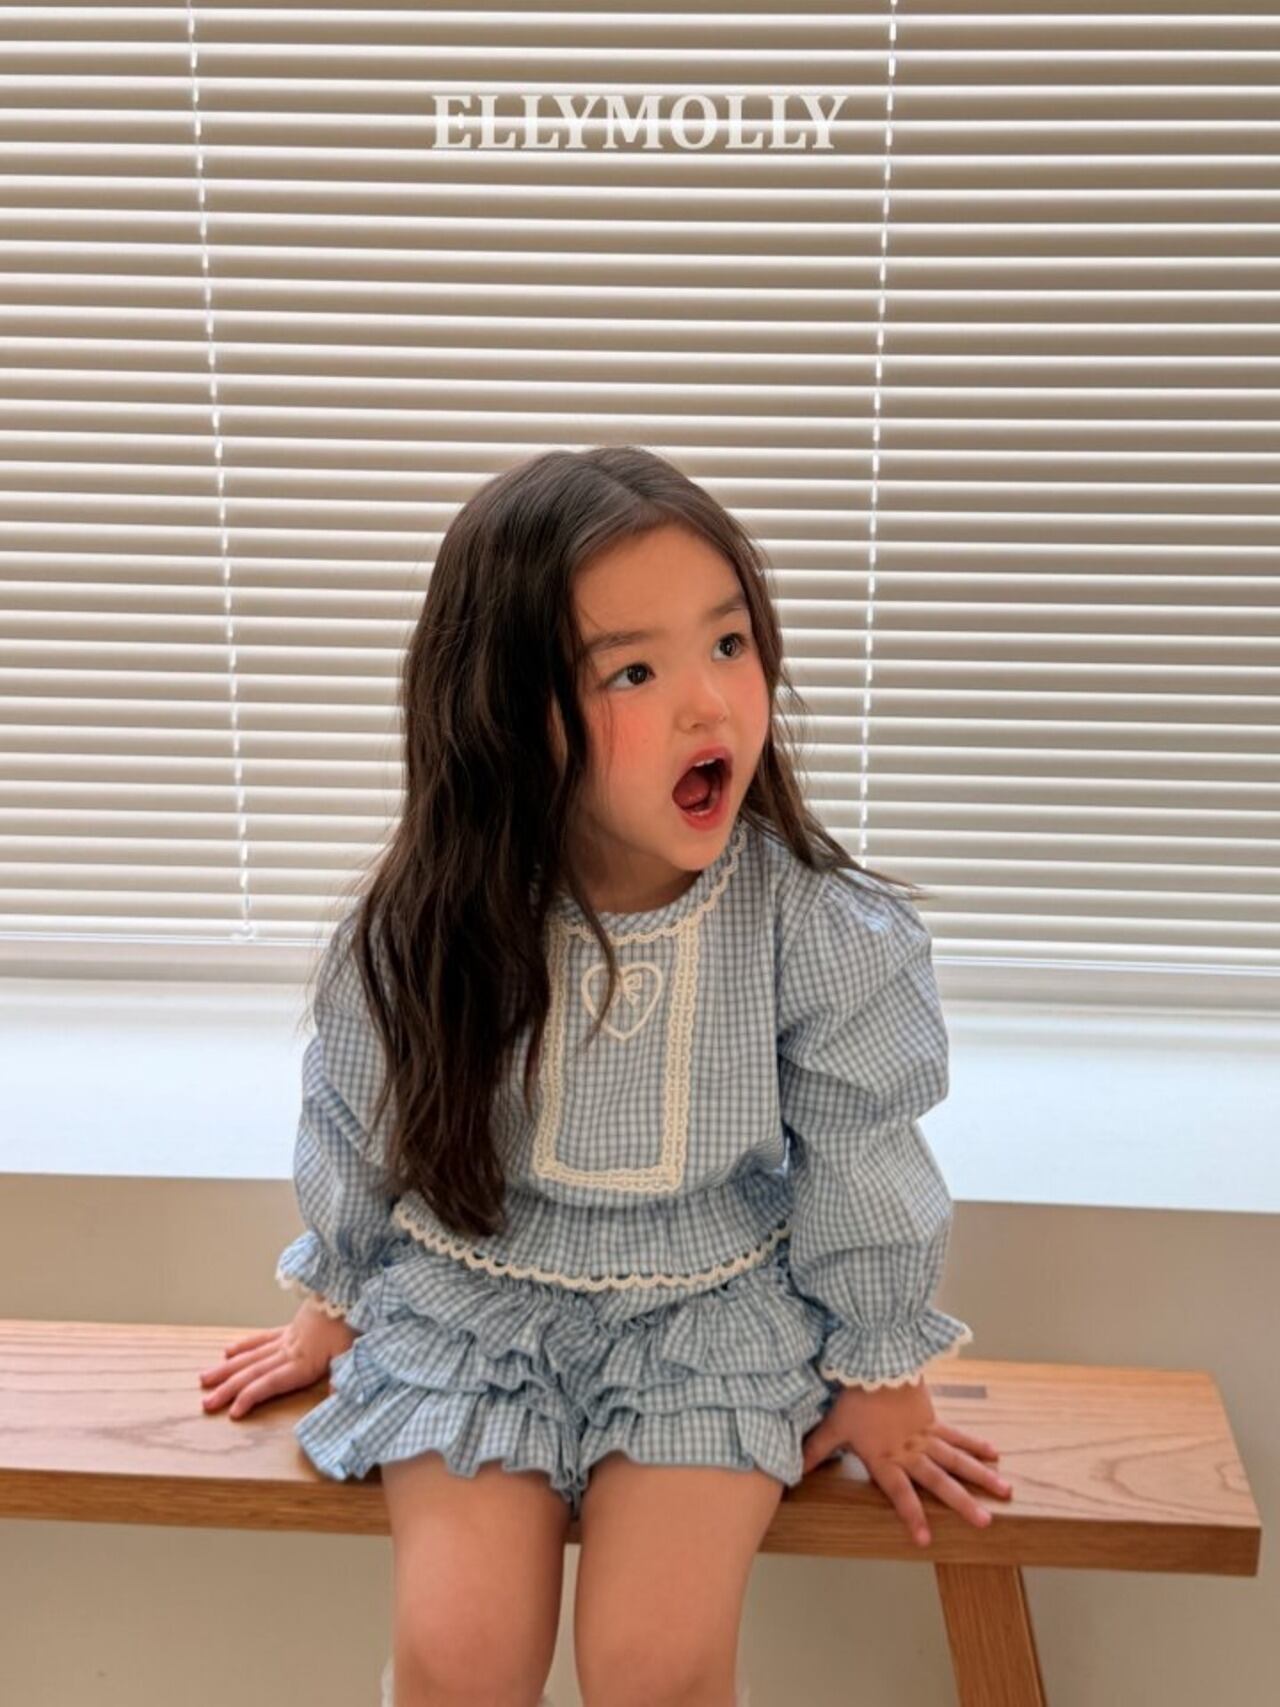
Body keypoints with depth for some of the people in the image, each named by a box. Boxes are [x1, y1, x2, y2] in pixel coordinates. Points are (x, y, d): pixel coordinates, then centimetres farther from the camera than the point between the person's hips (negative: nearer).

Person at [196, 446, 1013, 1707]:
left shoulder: (822, 930, -20)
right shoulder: (418, 936, -17)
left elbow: (859, 1165, -5)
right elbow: (360, 1135, 2)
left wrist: (877, 1375, 5)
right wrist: (333, 1311, 16)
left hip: (710, 1315, 0)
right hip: (470, 1298, 1)